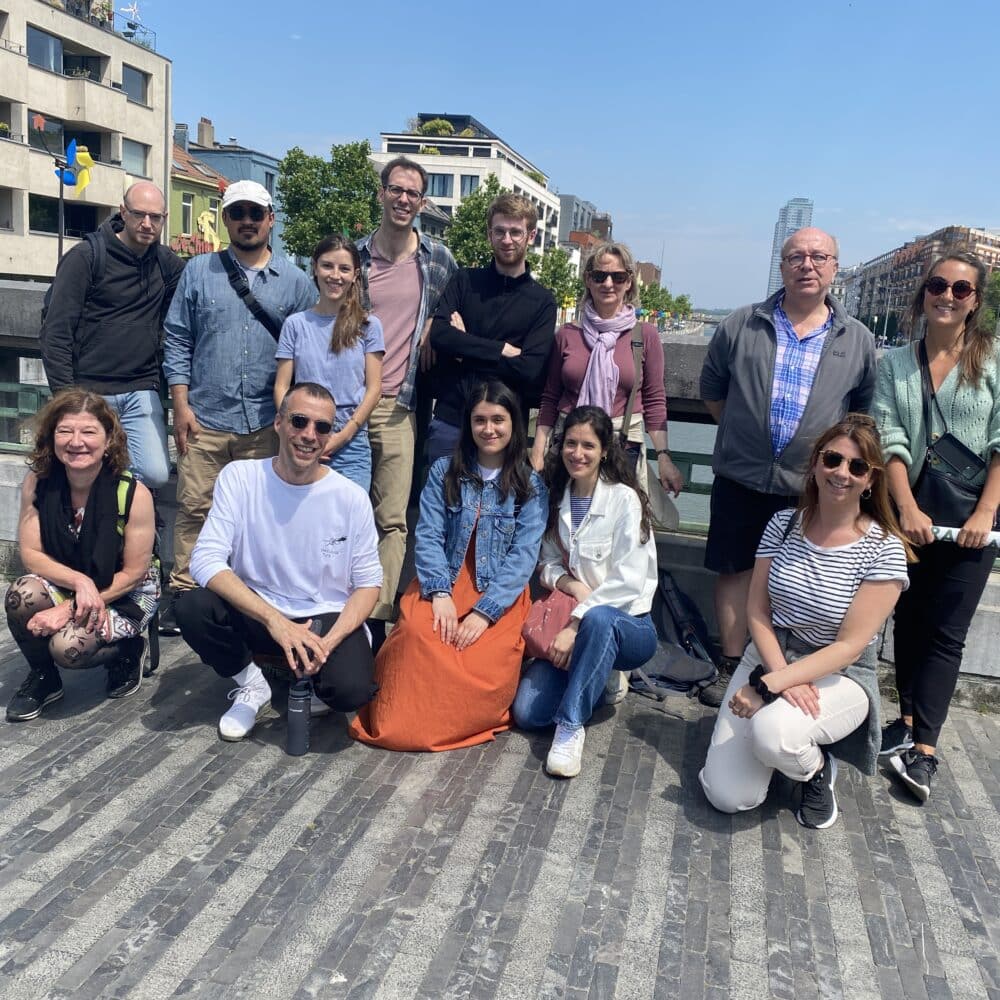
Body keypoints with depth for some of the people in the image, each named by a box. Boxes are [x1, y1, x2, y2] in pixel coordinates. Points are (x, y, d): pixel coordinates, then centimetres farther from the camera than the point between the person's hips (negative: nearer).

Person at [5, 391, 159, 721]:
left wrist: (69, 609, -21)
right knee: (21, 595, -28)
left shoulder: (133, 494, -23)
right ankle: (43, 677, 1)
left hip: (126, 595, -4)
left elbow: (134, 573, -17)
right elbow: (30, 553, -10)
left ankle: (128, 652, 7)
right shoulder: (37, 483, -13)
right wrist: (80, 581, -29)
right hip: (62, 584, 4)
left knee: (69, 647, -29)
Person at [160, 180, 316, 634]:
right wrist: (181, 405, -1)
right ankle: (182, 592, 15)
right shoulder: (198, 271, 7)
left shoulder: (295, 281, 6)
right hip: (204, 419, 0)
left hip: (266, 422, 0)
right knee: (195, 508, 2)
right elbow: (177, 341, 7)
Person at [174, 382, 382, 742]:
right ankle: (252, 686, 2)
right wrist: (275, 620, -30)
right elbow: (206, 560, -18)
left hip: (328, 620, -1)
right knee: (191, 607, -26)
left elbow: (368, 582, -3)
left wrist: (328, 642, -21)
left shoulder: (351, 497, -9)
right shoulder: (239, 477, -9)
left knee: (351, 688, -30)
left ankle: (313, 684, 10)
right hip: (256, 613, 2)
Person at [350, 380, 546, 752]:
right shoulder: (444, 471, 8)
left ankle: (452, 725, 0)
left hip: (500, 595, 0)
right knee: (416, 634, -32)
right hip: (443, 583, 1)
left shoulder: (530, 485, 4)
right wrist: (440, 594, -19)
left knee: (486, 662, -30)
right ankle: (399, 721, -9)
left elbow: (523, 556, -5)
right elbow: (428, 537, -2)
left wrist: (484, 612, -18)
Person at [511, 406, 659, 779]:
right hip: (571, 625, 5)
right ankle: (596, 676, 11)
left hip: (627, 625, -5)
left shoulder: (624, 499, -11)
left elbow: (627, 582, -17)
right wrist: (570, 584, -12)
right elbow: (548, 564, 10)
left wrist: (575, 623, -22)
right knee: (527, 712, -15)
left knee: (597, 618, -41)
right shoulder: (557, 499, 6)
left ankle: (570, 727, -28)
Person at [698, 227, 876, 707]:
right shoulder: (740, 326, 3)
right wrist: (741, 432, 10)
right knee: (735, 570, 7)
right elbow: (712, 389, 13)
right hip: (740, 480, 1)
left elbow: (865, 412, 11)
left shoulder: (859, 341, 5)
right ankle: (731, 670, 19)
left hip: (813, 488, 0)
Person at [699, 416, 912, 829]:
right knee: (726, 797, -11)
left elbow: (850, 646, -17)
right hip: (770, 658, 3)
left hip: (839, 676, -3)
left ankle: (817, 768, 0)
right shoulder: (783, 524, -2)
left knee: (772, 732, -36)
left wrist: (769, 684, -25)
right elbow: (757, 611, -2)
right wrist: (782, 677, -19)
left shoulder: (884, 550, -14)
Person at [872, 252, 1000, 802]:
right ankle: (910, 719, 26)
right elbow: (890, 440, -3)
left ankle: (922, 748, 2)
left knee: (945, 632, 0)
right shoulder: (893, 364, 5)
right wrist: (907, 508, -14)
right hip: (911, 514, 3)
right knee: (908, 621, 11)